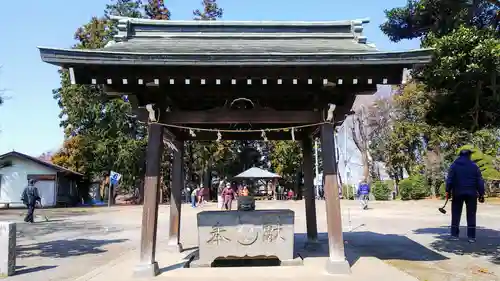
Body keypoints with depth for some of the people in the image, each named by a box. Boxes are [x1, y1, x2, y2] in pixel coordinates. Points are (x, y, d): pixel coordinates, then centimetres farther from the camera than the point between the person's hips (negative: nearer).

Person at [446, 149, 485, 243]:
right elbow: (480, 181, 2)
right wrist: (481, 194, 5)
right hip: (471, 194, 0)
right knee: (471, 215, 5)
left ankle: (454, 235, 4)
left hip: (457, 193, 0)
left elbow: (449, 179, -5)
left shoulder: (454, 165, 2)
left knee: (456, 214, 7)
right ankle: (471, 236, 3)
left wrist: (448, 191, -3)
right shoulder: (474, 166, 3)